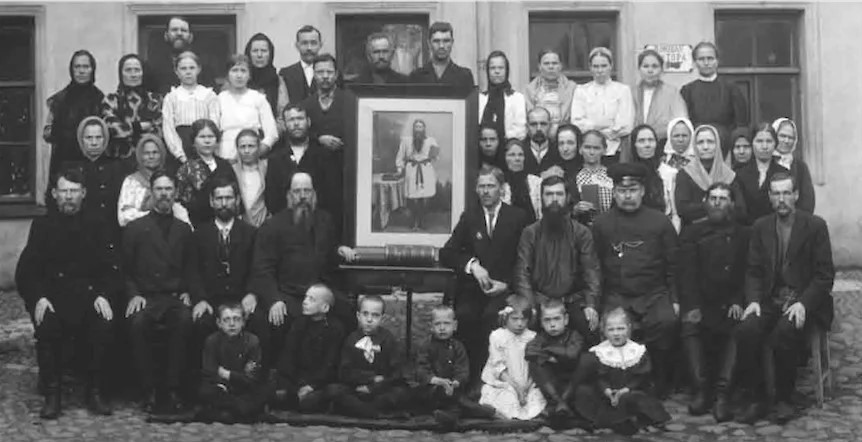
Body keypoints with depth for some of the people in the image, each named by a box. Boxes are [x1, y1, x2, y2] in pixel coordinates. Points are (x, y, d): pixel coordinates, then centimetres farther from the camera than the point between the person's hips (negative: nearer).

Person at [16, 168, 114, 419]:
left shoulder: (95, 226, 14)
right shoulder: (42, 226, 12)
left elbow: (109, 267, 7)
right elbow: (26, 271, 4)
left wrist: (101, 295, -12)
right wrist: (39, 297, -15)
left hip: (88, 294, 0)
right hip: (51, 293, 0)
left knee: (104, 324, -30)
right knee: (46, 326, -32)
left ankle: (95, 392, -17)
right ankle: (52, 395, -19)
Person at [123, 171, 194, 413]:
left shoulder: (183, 229, 17)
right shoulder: (135, 228, 11)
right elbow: (126, 268, 8)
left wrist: (186, 291, 0)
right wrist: (133, 294, -6)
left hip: (175, 297, 1)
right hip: (144, 296, -1)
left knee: (185, 320, -33)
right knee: (137, 323, -34)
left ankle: (173, 388, -23)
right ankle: (148, 390, -21)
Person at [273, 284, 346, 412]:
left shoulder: (336, 329, -1)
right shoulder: (298, 324, 15)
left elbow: (330, 364, -7)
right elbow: (287, 355, 6)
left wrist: (312, 385, -19)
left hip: (321, 382, -4)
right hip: (295, 379, 4)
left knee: (309, 401, -31)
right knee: (278, 396, -22)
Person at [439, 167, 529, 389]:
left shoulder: (518, 217, 8)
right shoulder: (469, 217, 15)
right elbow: (446, 254, 9)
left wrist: (506, 284, -10)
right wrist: (471, 264, -9)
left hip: (504, 289, -2)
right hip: (472, 288, 2)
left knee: (492, 315, -33)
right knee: (464, 315, -30)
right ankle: (467, 376, -18)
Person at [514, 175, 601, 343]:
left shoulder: (582, 233, 9)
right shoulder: (530, 233, 9)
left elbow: (591, 270, 1)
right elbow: (522, 273, 1)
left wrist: (591, 305, -15)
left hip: (574, 301, 0)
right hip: (540, 301, 0)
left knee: (588, 325, -27)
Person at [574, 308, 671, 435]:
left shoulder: (639, 350, 4)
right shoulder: (598, 352, 5)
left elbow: (641, 377, -1)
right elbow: (599, 378, -2)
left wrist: (626, 390, -16)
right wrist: (607, 391, -21)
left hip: (630, 392, -1)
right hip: (606, 395, 1)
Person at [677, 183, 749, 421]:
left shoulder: (743, 235, 15)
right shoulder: (692, 233, 14)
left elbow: (747, 274, 7)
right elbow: (687, 273, 3)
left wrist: (738, 302, -10)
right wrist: (692, 306, -12)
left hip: (730, 303, 0)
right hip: (701, 301, 0)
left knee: (736, 330, -29)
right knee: (690, 327, -29)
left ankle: (723, 394, -31)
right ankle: (701, 390, -23)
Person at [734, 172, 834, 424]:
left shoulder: (815, 226, -1)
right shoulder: (760, 227, 11)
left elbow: (825, 275, -4)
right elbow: (753, 271, 9)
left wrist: (803, 304, -18)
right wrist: (754, 300, -10)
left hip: (804, 300, -3)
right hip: (770, 299, 3)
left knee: (785, 332, -34)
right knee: (746, 330, -27)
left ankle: (784, 399, -13)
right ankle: (758, 398, -13)